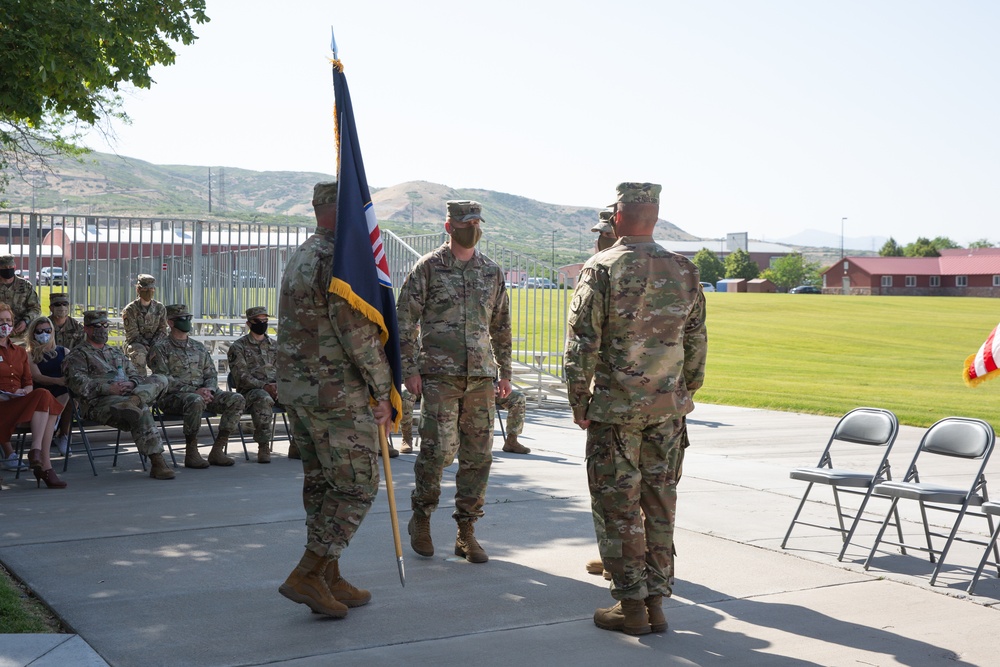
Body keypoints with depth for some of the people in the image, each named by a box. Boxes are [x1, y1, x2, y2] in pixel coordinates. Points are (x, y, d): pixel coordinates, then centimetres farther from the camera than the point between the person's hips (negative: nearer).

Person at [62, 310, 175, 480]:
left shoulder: (116, 352, 32)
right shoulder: (78, 355, 11)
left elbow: (134, 374, 26)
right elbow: (78, 382, -6)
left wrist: (131, 384, -1)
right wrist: (108, 389, -18)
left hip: (125, 394, 6)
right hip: (99, 402, -6)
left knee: (160, 379, -16)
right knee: (141, 410, -34)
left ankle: (135, 399, -47)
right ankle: (156, 461, -36)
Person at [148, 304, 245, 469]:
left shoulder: (198, 347, 22)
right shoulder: (160, 349, 3)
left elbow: (212, 374, 17)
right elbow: (164, 381, -9)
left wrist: (209, 390, -8)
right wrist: (194, 391, -19)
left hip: (203, 393, 6)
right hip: (173, 397, -6)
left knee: (237, 399, -17)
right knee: (195, 401, -41)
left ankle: (217, 450, -17)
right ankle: (191, 453, -27)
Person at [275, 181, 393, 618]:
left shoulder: (299, 258, 15)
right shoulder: (340, 260, -17)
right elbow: (357, 334, -19)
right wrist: (382, 392, -11)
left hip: (296, 389, 10)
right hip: (338, 394, -10)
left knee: (321, 484, 13)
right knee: (357, 486, -2)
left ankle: (329, 580, 18)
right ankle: (307, 576, -4)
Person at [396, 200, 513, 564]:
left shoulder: (492, 271, 13)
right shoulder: (428, 267, 0)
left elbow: (501, 326, 20)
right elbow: (404, 320, -1)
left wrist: (505, 373, 17)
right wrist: (410, 369, -7)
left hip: (481, 376, 4)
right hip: (439, 373, -4)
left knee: (478, 455, 3)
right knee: (438, 449, -11)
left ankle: (466, 533, 12)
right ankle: (420, 517, 12)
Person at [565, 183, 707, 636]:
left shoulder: (601, 269, -10)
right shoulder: (684, 271, 4)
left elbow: (582, 343, -11)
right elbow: (696, 342, 11)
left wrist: (578, 401, -1)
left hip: (616, 410, -4)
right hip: (668, 410, 5)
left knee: (619, 507, 4)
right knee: (660, 505, 11)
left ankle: (631, 606, 8)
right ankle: (656, 601, 17)